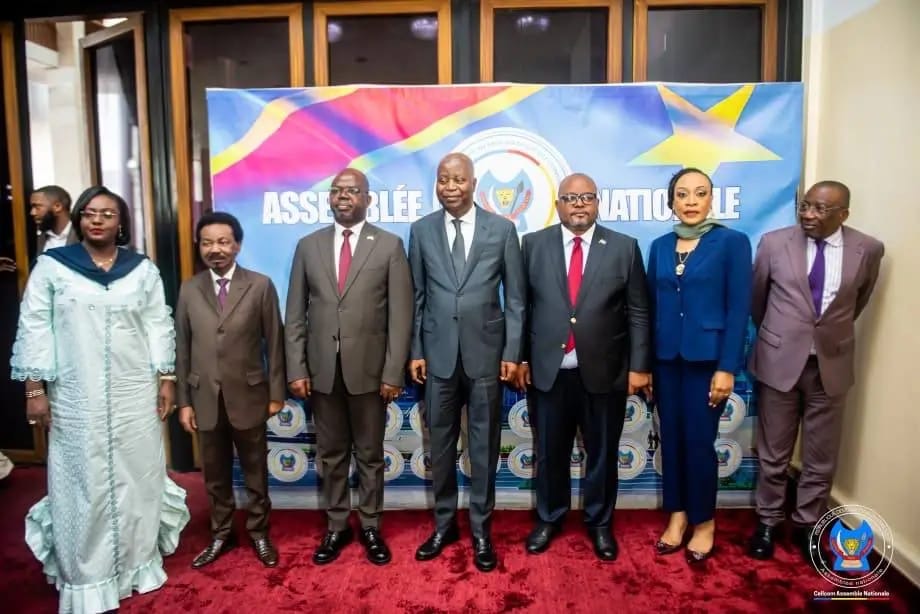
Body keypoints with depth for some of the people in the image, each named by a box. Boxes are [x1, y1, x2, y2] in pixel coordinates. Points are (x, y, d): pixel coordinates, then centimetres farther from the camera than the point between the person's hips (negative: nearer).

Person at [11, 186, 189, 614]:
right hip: (76, 398, -1)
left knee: (136, 475, 11)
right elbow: (33, 328, -1)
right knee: (81, 482, 7)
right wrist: (34, 388, -6)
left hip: (135, 395, 2)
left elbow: (159, 327, 5)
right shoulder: (51, 266, 0)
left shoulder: (143, 269, 4)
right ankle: (86, 579, 21)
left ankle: (140, 561, 28)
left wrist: (167, 379, 1)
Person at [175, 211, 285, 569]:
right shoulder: (188, 290, 3)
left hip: (248, 395, -2)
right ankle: (221, 534, 33)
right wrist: (183, 401, 2)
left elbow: (274, 342, -4)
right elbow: (182, 349, 4)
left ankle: (259, 533, 30)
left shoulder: (260, 285, -5)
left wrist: (276, 392, -4)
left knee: (255, 471, 12)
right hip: (205, 398, 2)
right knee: (215, 474, 15)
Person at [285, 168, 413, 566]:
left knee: (370, 454, 11)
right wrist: (296, 370, -2)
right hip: (321, 370, 2)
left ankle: (370, 527, 28)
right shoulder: (308, 246, 6)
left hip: (369, 369, -2)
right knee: (331, 454, 14)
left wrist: (393, 372, -10)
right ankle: (336, 527, 30)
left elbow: (400, 315, -6)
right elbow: (295, 316, 5)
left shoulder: (390, 246, -2)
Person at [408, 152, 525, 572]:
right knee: (440, 444, 11)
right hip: (438, 354, 2)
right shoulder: (421, 230, 4)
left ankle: (481, 530, 24)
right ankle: (444, 524, 30)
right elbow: (416, 296, 6)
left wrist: (512, 352, -3)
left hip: (486, 353, -1)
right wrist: (415, 351, 2)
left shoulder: (502, 229, 0)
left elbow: (515, 297, 1)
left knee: (484, 446, 9)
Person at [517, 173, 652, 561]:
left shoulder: (624, 248, 1)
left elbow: (638, 313, 1)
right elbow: (522, 306, 3)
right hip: (548, 370, 1)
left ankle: (600, 523, 35)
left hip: (604, 372, 0)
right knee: (550, 453, 14)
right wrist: (520, 358, 1)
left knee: (602, 453, 14)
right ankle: (549, 518, 36)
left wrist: (639, 366, -3)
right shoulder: (534, 245, 3)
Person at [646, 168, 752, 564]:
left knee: (699, 441, 2)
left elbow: (739, 308, -8)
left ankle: (704, 523, 22)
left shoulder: (732, 242, -4)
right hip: (666, 359, 4)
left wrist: (727, 367, -13)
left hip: (707, 358, -4)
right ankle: (677, 516, 27)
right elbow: (652, 305, 8)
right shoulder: (660, 246, 8)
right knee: (670, 438, 10)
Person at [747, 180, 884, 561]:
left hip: (832, 364, 1)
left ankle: (806, 525, 31)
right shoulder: (774, 243, -6)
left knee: (821, 458, 12)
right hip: (779, 361, -1)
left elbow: (858, 302, 14)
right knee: (773, 453, 11)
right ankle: (768, 522, 28)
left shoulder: (868, 250, -3)